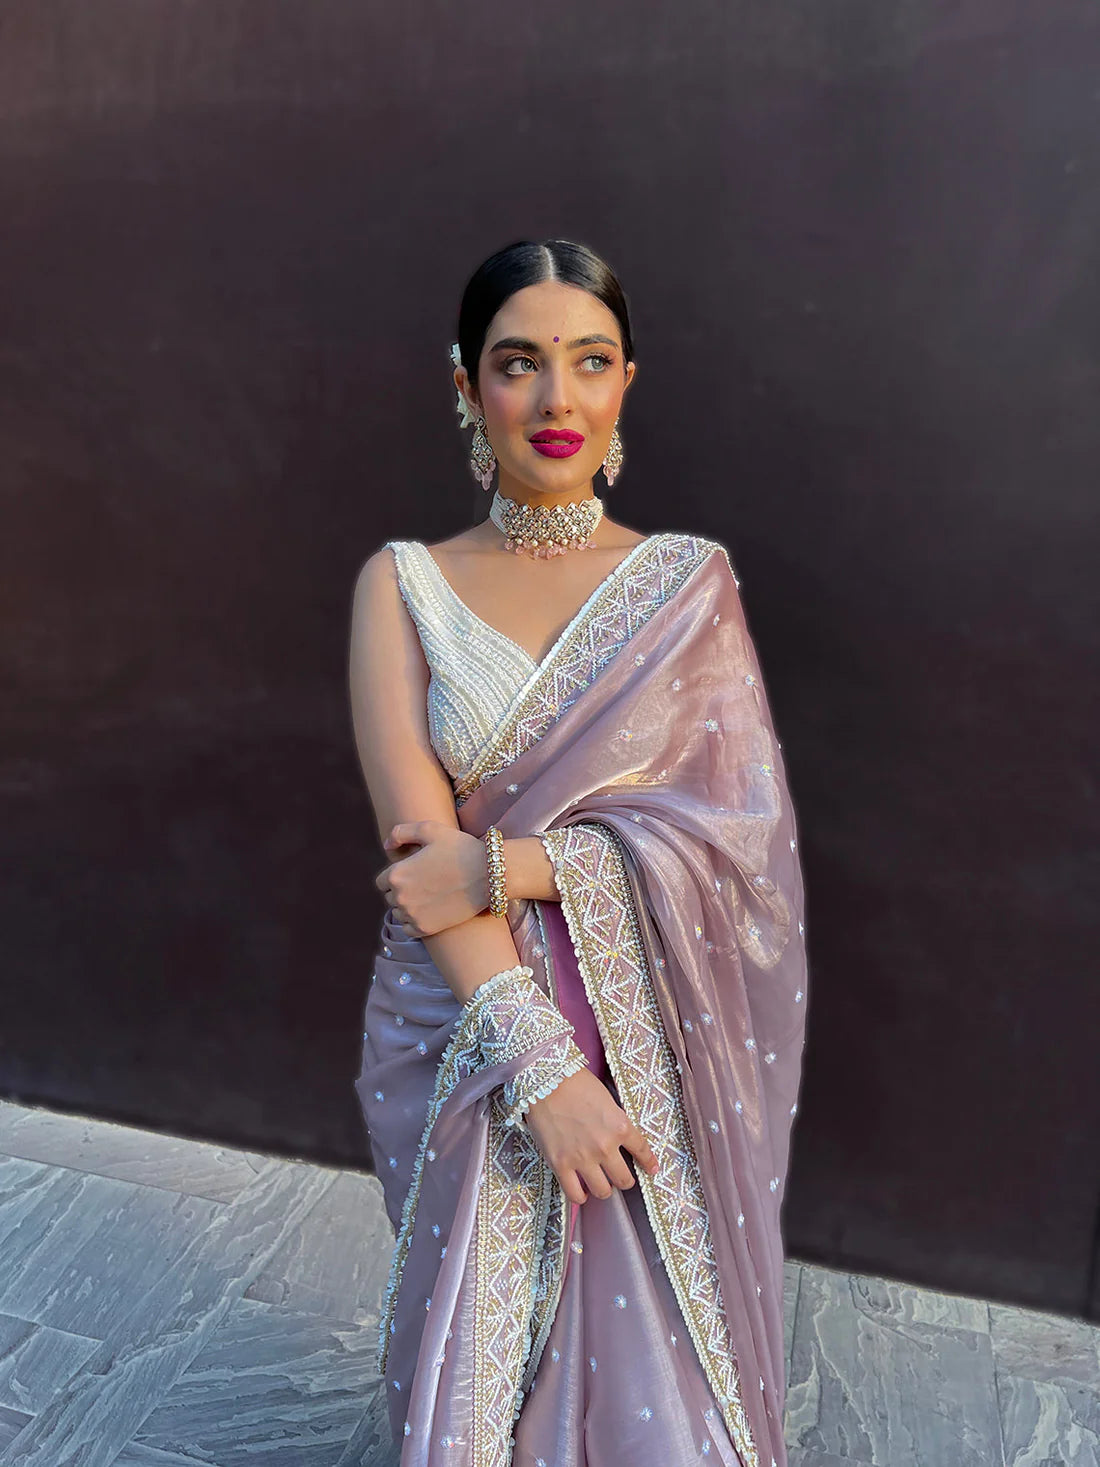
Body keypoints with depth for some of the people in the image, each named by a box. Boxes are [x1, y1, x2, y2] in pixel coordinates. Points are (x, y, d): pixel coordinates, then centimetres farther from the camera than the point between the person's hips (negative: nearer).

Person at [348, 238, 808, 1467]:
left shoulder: (690, 581, -2)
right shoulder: (404, 584, -3)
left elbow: (740, 827, -9)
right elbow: (418, 843, -10)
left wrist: (503, 863, -18)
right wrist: (540, 1064, -18)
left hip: (656, 1035, 0)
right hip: (467, 1029, 0)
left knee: (658, 1366, 13)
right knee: (480, 1364, 15)